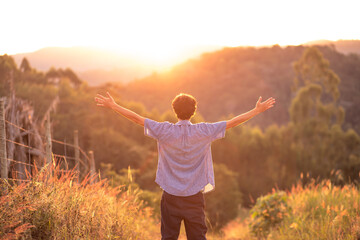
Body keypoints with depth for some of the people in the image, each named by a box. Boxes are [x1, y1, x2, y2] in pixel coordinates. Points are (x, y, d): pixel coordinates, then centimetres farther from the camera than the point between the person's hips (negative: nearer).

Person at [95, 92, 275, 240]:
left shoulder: (165, 131, -6)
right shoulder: (203, 132, -6)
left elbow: (137, 118, -1)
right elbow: (233, 122, -1)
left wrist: (113, 106, 8)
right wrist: (258, 110, 8)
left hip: (170, 196, 0)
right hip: (195, 196, 0)